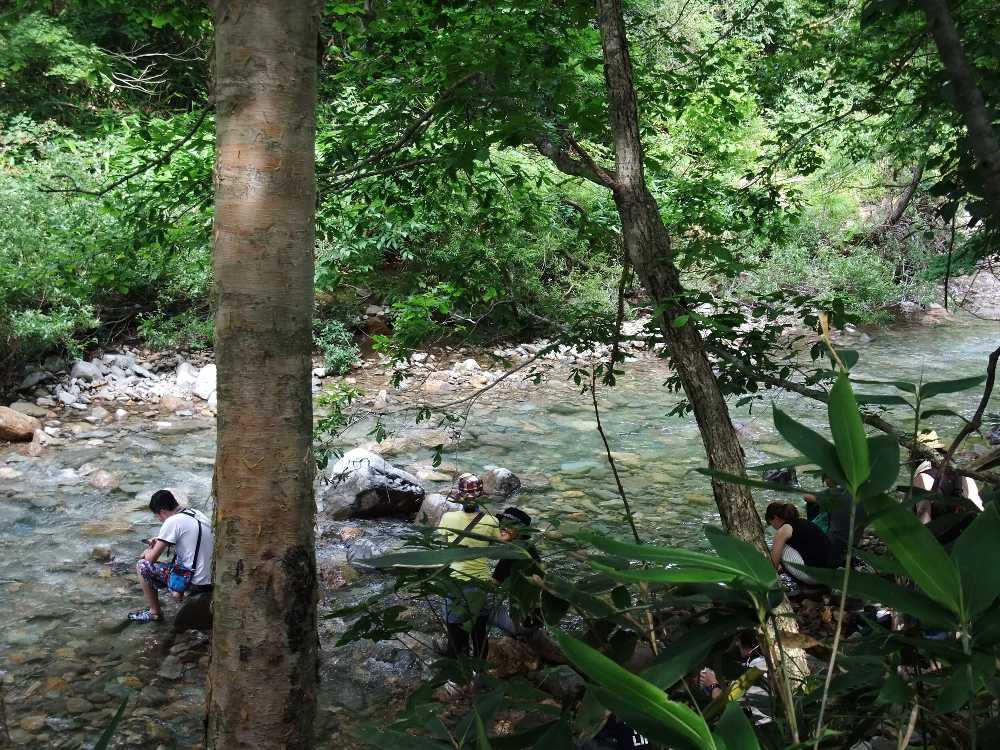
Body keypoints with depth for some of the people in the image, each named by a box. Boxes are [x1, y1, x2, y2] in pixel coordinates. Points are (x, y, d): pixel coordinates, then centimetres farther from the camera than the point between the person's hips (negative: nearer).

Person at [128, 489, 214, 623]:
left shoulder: (172, 522, -15)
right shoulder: (197, 513, 8)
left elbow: (151, 559, -10)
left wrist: (147, 552, 13)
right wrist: (160, 541, 22)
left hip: (196, 582, -8)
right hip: (210, 578, 8)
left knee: (142, 566, 4)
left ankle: (155, 612, 15)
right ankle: (178, 590, 25)